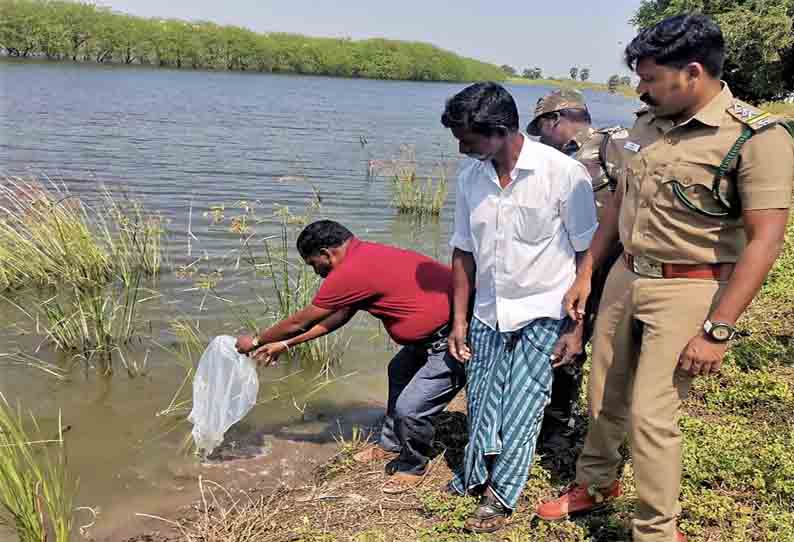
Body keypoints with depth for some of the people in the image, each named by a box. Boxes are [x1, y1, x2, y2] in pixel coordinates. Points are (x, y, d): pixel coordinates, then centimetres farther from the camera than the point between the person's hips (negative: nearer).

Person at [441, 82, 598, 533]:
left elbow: (588, 255, -10)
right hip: (488, 315, 5)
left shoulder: (564, 173, -15)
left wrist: (576, 328, -11)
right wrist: (459, 320, 7)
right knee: (481, 408, 8)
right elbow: (464, 252, 9)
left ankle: (501, 496, 15)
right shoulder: (471, 178, 0)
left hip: (543, 314, -4)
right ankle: (475, 478, 30)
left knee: (520, 411, -4)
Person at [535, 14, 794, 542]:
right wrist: (586, 274, 14)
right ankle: (595, 484, 41)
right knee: (604, 398, 16)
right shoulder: (647, 124, 3)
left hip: (686, 290, -6)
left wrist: (716, 330, -21)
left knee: (651, 414, -4)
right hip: (625, 277, 6)